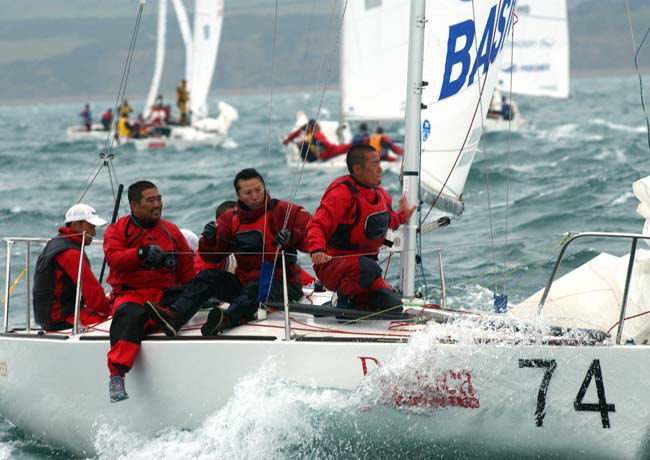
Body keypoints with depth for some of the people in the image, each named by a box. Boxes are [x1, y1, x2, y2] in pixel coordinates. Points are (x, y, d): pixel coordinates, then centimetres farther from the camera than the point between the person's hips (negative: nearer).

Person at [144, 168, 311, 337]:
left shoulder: (284, 211, -4)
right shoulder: (231, 218, 11)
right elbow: (211, 257, 8)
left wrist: (291, 236, -32)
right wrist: (209, 239, -14)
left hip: (282, 286, -5)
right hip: (245, 282, 5)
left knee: (255, 287, -35)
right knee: (208, 276, -12)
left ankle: (226, 319, -64)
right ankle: (175, 317, -34)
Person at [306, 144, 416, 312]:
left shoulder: (380, 194, 10)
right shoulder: (341, 193, -18)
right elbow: (317, 225, -28)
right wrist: (317, 250, -44)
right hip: (332, 263, -8)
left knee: (393, 305, -10)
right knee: (369, 268, -39)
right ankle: (342, 299, -11)